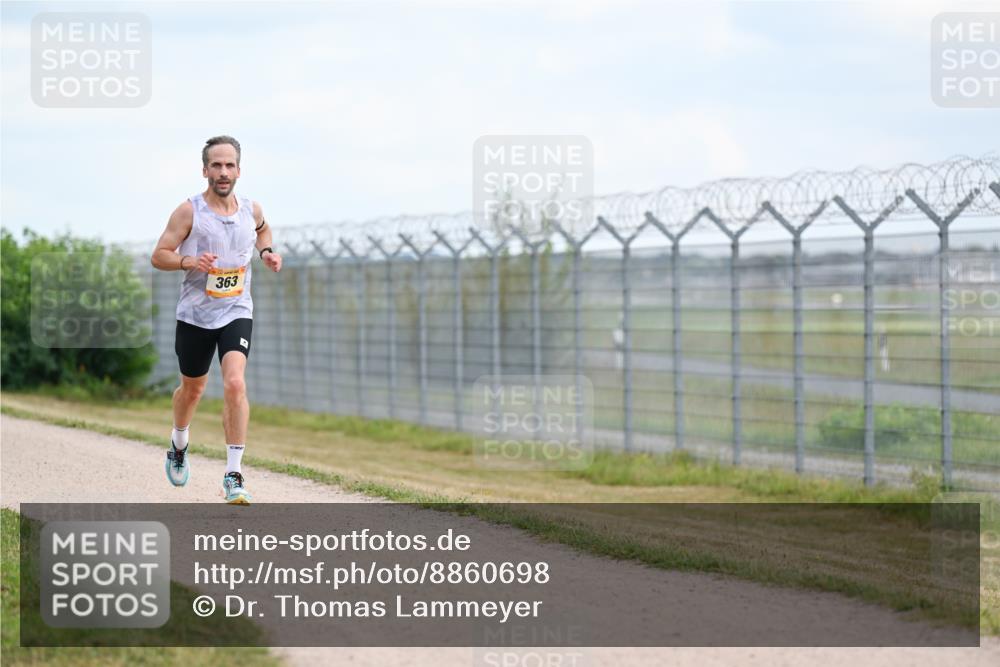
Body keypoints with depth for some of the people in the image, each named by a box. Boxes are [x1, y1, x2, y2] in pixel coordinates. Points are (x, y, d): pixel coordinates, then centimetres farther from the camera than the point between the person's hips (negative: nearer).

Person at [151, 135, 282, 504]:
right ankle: (179, 445, 49)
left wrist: (266, 252, 6)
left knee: (235, 384, -20)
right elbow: (159, 256, -8)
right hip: (195, 314, -1)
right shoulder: (189, 211, -9)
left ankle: (233, 476, -17)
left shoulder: (251, 209, 1)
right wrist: (189, 261, -26)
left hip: (237, 312, 1)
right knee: (192, 387, 17)